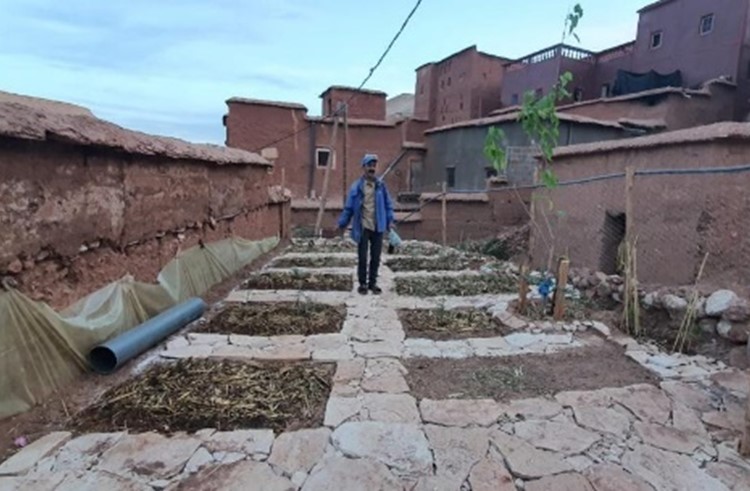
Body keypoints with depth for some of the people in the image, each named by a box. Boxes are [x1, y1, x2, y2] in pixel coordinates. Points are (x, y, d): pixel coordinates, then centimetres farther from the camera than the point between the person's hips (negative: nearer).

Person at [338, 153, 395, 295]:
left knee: (376, 257, 9)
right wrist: (342, 224, 1)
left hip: (378, 227, 2)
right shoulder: (356, 186, -4)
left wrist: (390, 220, 0)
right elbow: (349, 207, -1)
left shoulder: (381, 185, 3)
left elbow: (388, 204, 8)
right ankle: (363, 283, 19)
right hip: (363, 227, -2)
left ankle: (373, 282, 23)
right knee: (362, 257, 4)